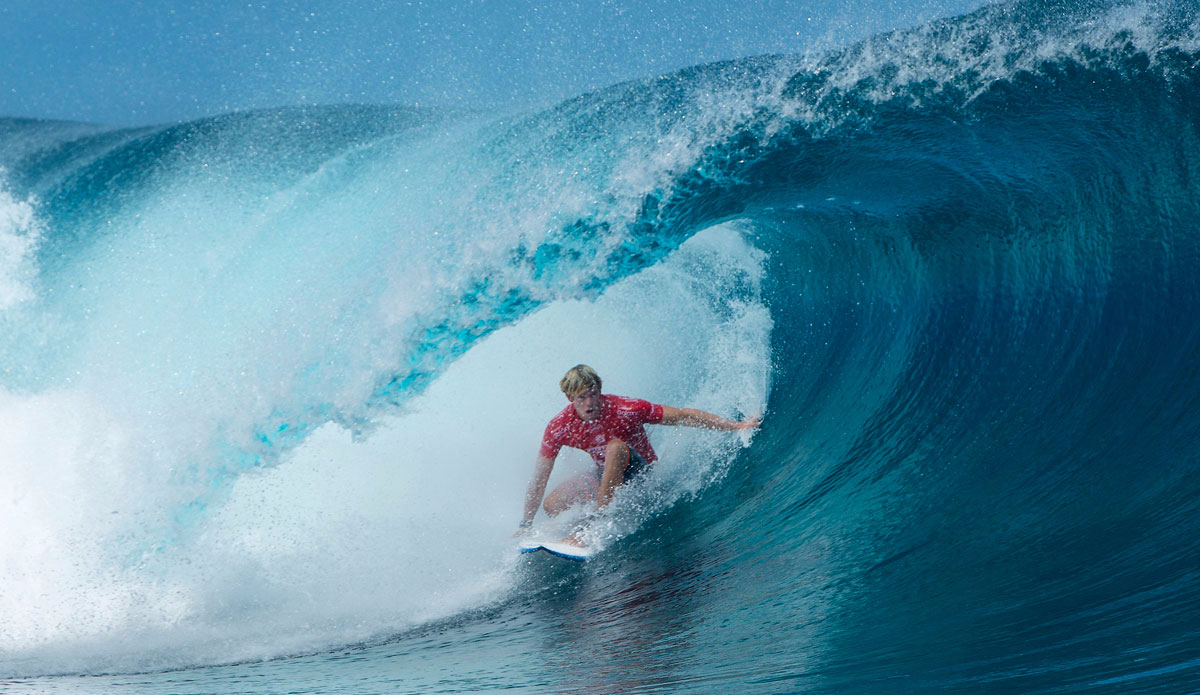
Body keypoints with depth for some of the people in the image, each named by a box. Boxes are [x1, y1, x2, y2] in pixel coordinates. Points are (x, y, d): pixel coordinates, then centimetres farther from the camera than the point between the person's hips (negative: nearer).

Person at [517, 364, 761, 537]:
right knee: (551, 505, -12)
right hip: (606, 477, 4)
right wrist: (526, 524, -7)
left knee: (616, 446, -35)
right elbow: (539, 478, -8)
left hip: (641, 474, -4)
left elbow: (684, 416, -21)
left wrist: (736, 426, -21)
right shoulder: (559, 428, -17)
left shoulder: (625, 410, -27)